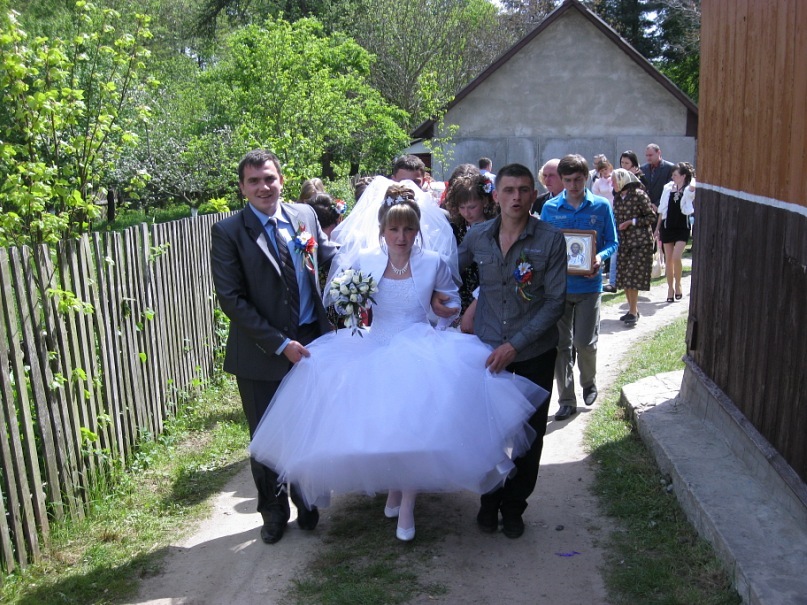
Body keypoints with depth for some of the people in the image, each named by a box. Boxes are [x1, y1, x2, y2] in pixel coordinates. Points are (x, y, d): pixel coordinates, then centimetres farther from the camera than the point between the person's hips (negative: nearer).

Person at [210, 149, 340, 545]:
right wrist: (280, 344, -18)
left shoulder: (304, 215, 1)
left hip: (311, 344, 3)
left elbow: (329, 254, 20)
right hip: (262, 355, -3)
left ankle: (306, 502, 41)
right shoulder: (228, 232, -11)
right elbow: (231, 299, -14)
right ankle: (274, 512, 37)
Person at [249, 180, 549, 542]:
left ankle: (407, 505, 15)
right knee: (380, 426, 7)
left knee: (414, 426, -6)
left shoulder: (434, 263, -5)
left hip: (420, 353, -2)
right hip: (374, 352, 2)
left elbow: (452, 299, 10)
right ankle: (393, 487, 37)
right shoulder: (363, 261, -3)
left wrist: (450, 309, -11)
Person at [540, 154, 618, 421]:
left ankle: (589, 383, 29)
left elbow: (612, 242, 5)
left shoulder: (601, 207, 1)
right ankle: (567, 400, 17)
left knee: (584, 342, -2)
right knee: (561, 344, 5)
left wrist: (600, 257, -16)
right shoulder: (550, 208, 3)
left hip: (588, 285, -1)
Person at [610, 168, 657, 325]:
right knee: (623, 277, 6)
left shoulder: (639, 194, -8)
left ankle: (633, 312, -4)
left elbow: (652, 217, -8)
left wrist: (631, 222, -14)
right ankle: (632, 310, 18)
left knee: (632, 277, -10)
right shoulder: (617, 198, 11)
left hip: (640, 242, -7)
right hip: (623, 242, 7)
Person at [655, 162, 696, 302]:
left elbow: (693, 187, -34)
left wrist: (692, 177, -17)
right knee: (668, 259, 6)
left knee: (676, 258, -14)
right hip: (667, 226, 4)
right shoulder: (668, 188, 5)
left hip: (682, 227, -4)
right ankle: (670, 288, 19)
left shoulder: (689, 190, -6)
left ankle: (678, 284, 9)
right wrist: (657, 227, 12)